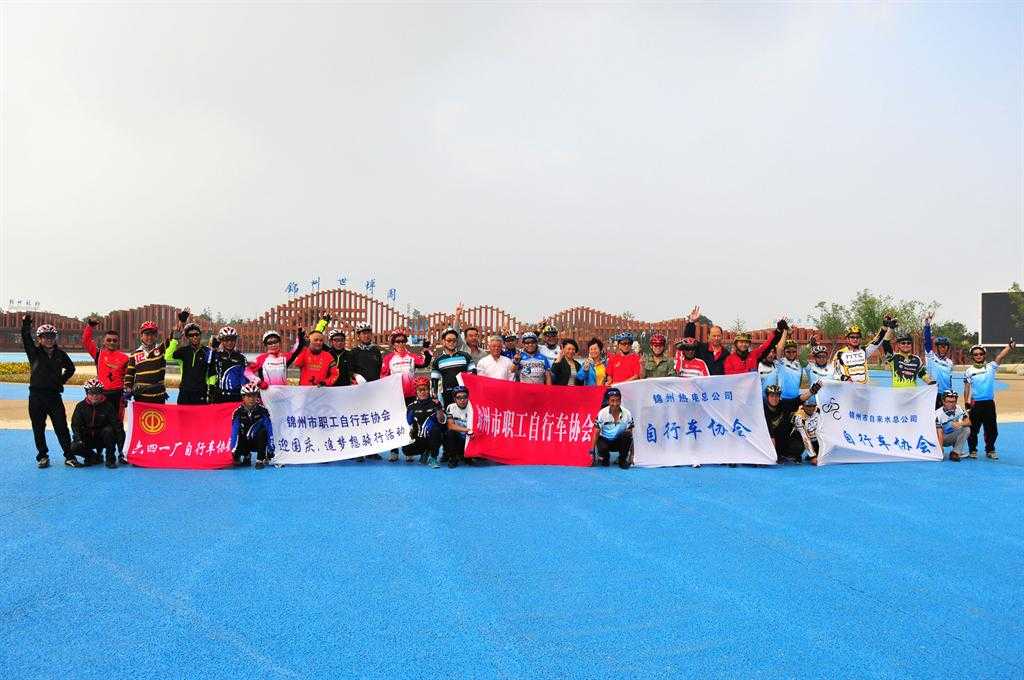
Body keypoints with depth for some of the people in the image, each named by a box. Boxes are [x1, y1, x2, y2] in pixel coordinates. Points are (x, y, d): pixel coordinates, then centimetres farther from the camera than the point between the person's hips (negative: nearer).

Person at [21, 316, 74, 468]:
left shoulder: (60, 354, 5)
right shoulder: (34, 352, 1)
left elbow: (70, 368, 21)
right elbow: (25, 338, -16)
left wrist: (61, 381, 8)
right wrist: (26, 324, -32)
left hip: (54, 395, 1)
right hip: (36, 396, -1)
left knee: (62, 427, 0)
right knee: (38, 428, 6)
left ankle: (69, 457, 3)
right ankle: (42, 456, 18)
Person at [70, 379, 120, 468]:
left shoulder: (108, 405, -8)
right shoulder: (81, 406, -3)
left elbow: (115, 424, -13)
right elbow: (75, 424, -4)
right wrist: (78, 439, -19)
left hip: (102, 439, -2)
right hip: (87, 439, 2)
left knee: (108, 430, -34)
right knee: (73, 448, -25)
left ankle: (110, 458, -18)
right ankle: (95, 457, 4)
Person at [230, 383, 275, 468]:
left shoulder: (262, 410, -15)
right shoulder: (238, 412, -11)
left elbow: (269, 431, -18)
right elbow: (234, 432, -13)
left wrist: (270, 448, -26)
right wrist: (233, 449, -24)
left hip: (259, 442, -1)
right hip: (245, 442, 2)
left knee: (262, 431, -32)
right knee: (236, 454, -26)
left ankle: (261, 460, -19)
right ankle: (247, 457, 13)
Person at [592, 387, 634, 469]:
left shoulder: (627, 413, -14)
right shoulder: (602, 413, -16)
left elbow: (630, 436, -11)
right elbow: (596, 433, -11)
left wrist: (632, 455, -15)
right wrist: (593, 451, -18)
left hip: (620, 441, 1)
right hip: (605, 440, -1)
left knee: (627, 434, -30)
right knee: (602, 447, -34)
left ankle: (623, 460, -9)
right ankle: (605, 457, 5)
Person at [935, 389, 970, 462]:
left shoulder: (959, 409, -9)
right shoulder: (938, 414, -22)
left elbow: (968, 422, -13)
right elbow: (939, 433, -27)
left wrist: (960, 423, -36)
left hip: (954, 436, 3)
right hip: (943, 438, -2)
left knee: (966, 429, -23)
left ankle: (955, 452, -19)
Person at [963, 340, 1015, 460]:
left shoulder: (990, 367, 6)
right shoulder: (968, 371, 4)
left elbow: (1000, 356, -8)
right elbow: (966, 388, 2)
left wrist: (1010, 345, -22)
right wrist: (966, 402, -7)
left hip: (989, 403, 1)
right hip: (975, 404, -1)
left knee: (992, 429, 7)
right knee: (973, 428, 2)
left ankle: (990, 451, 22)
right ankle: (972, 450, 16)